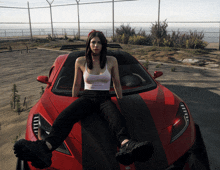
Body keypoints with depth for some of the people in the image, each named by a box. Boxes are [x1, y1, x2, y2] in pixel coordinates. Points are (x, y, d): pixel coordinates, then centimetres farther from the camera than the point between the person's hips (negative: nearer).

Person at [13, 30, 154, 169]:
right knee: (65, 116, -32)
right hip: (87, 97, 0)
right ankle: (46, 147, -56)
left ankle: (127, 144, -65)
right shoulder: (80, 62, 8)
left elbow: (117, 84, 15)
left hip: (105, 99, 0)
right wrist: (74, 103, 21)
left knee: (116, 117, -37)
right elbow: (76, 85, 17)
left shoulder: (112, 61, 6)